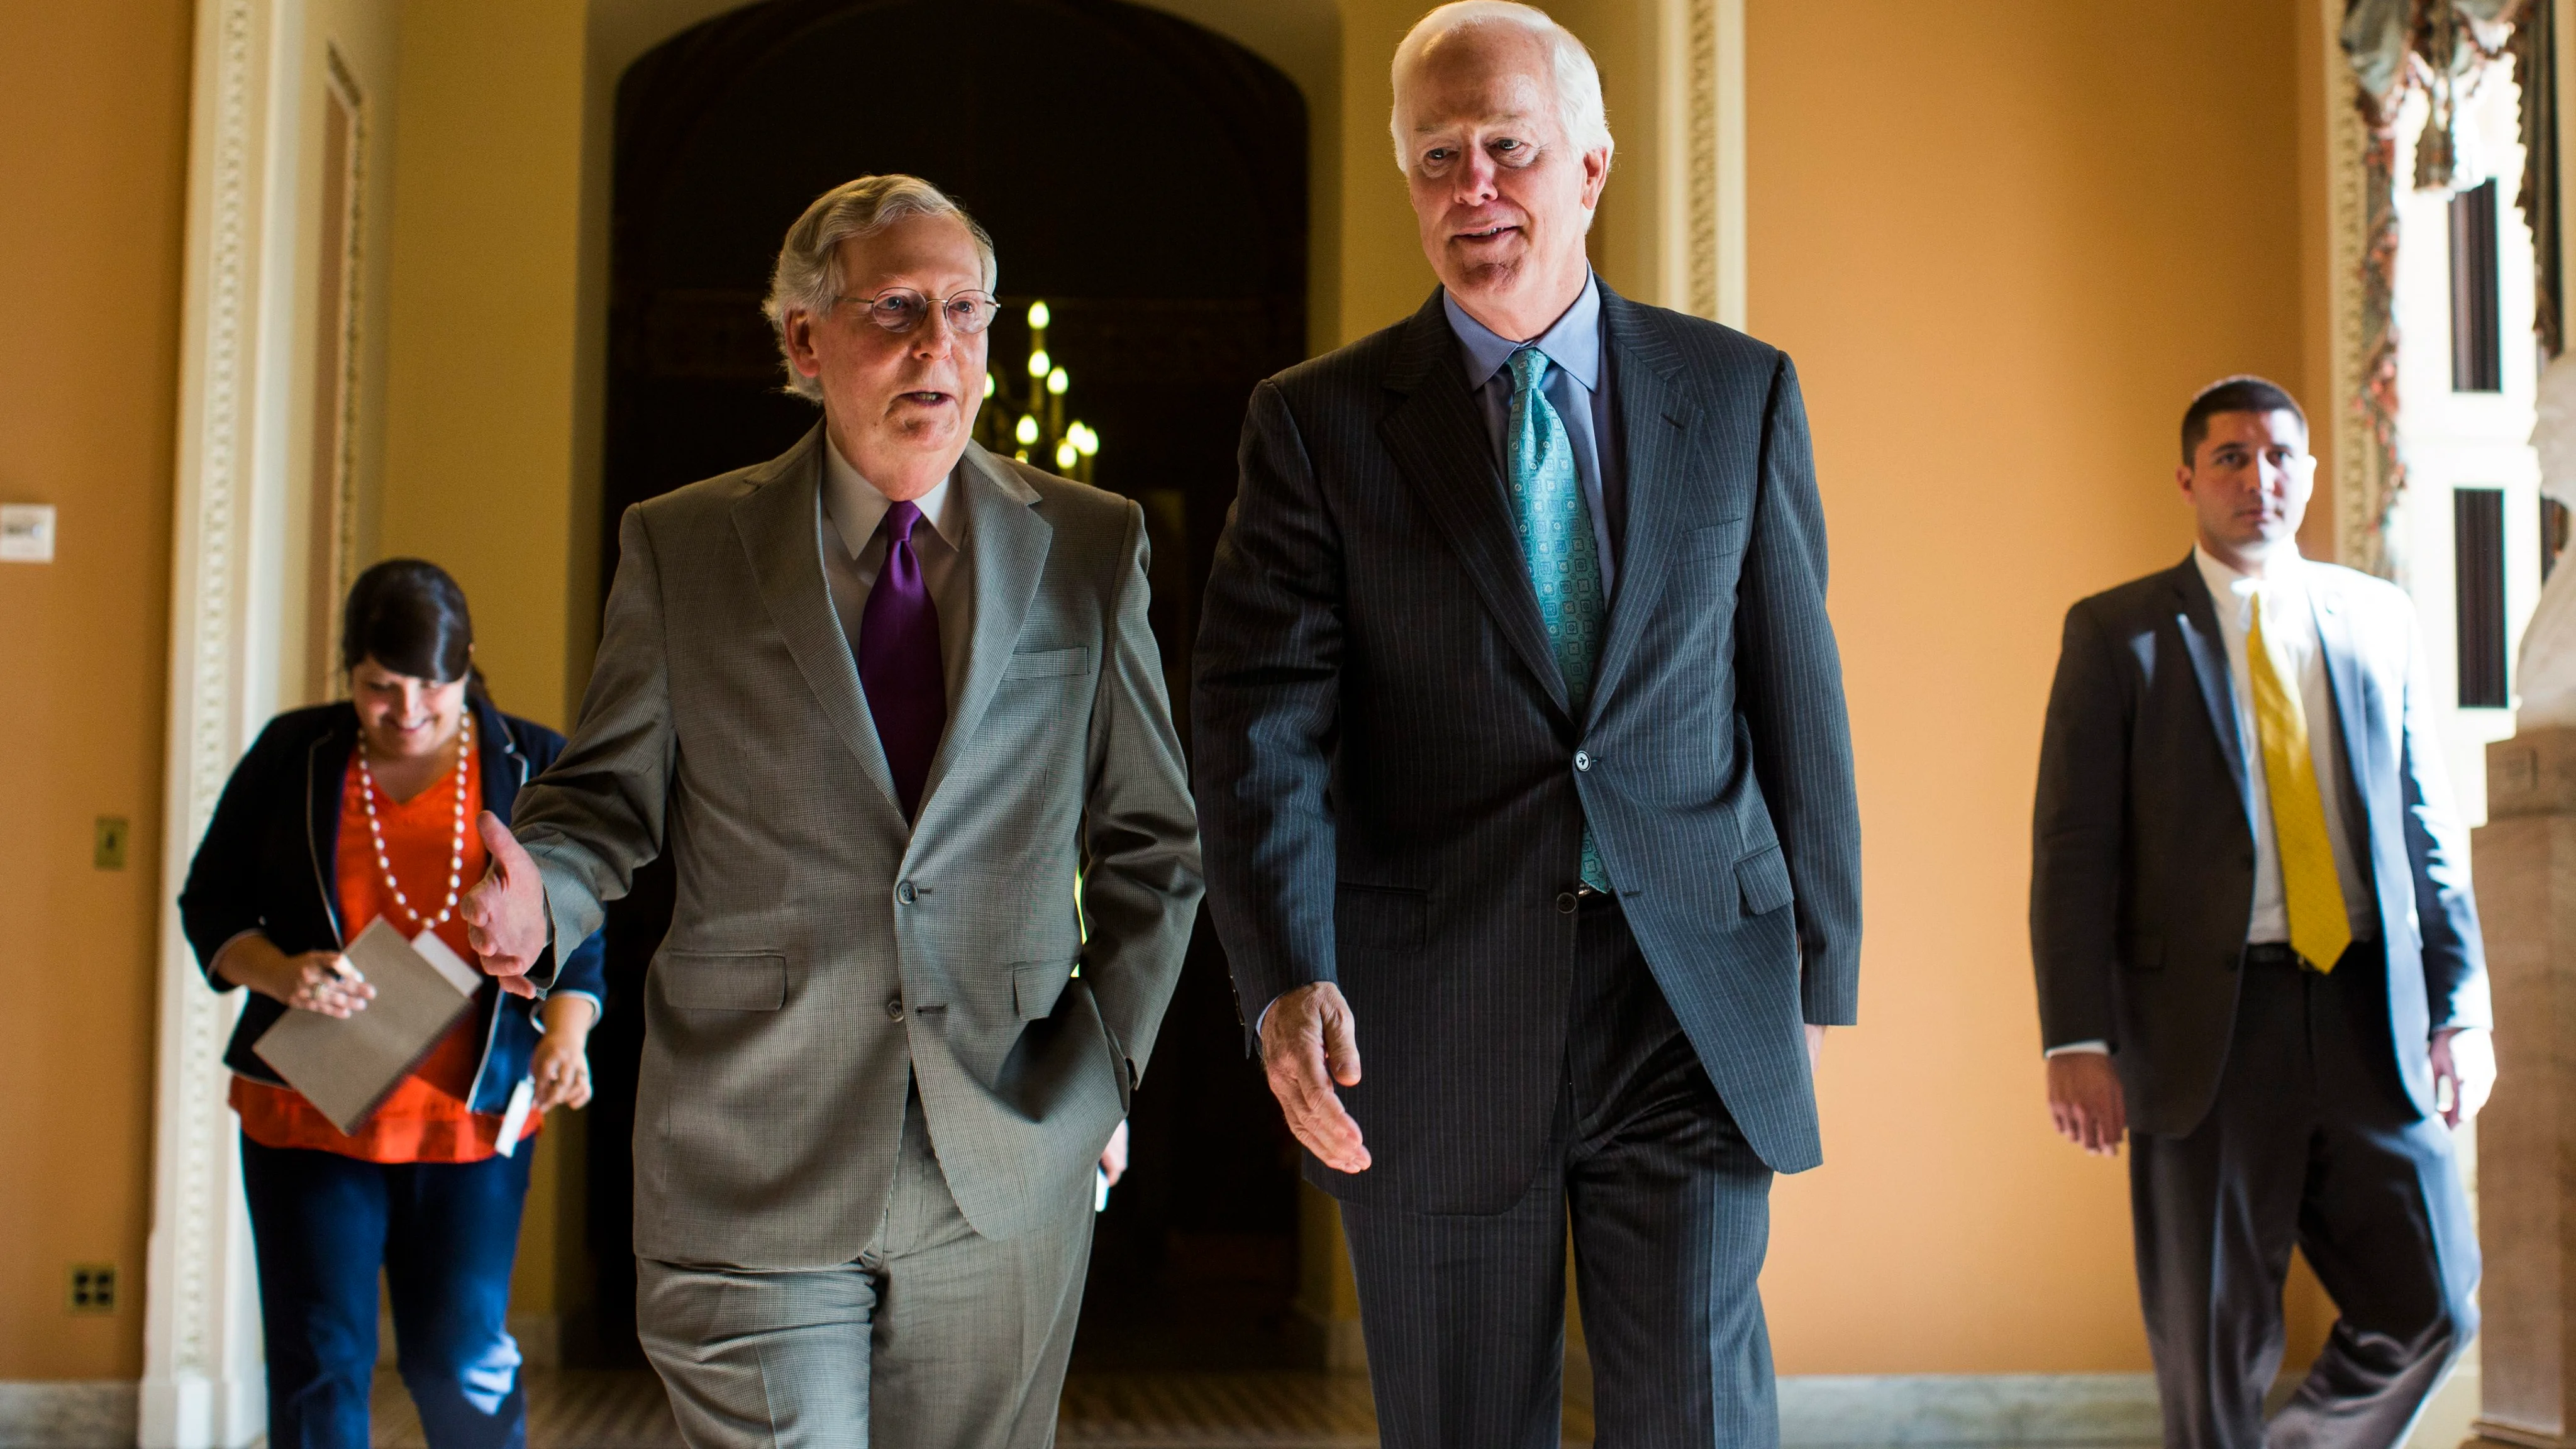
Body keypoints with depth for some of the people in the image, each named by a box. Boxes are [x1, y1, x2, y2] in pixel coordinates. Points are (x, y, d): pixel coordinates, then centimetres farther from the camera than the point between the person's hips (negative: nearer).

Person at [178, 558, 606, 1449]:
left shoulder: (532, 768, 2)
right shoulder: (293, 757, 2)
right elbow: (210, 904, 6)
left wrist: (564, 1037, -12)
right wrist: (279, 975, -15)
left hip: (473, 1114, 0)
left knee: (463, 1361, 3)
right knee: (319, 1362, 2)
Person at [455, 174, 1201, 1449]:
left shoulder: (1088, 550, 6)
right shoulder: (682, 548, 4)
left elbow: (1154, 841, 10)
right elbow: (607, 798, 6)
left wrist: (1102, 1069, 3)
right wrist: (536, 894, -15)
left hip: (1004, 1171, 1)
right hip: (751, 1174, -1)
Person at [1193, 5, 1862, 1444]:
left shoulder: (1739, 392, 6)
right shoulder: (1317, 422, 1)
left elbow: (1796, 695, 9)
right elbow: (1262, 722, -8)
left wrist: (1819, 974, 8)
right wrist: (1290, 980, -22)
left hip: (1696, 1006, 0)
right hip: (1433, 1028, 0)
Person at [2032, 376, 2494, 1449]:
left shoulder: (2377, 619, 13)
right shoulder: (2118, 634, 2)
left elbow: (2429, 827, 14)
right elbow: (2072, 848, -3)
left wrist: (2460, 1004, 5)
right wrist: (2078, 1041, -10)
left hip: (2370, 1018, 3)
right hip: (2210, 1026, -3)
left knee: (2429, 1311, 3)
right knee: (2215, 1344, 2)